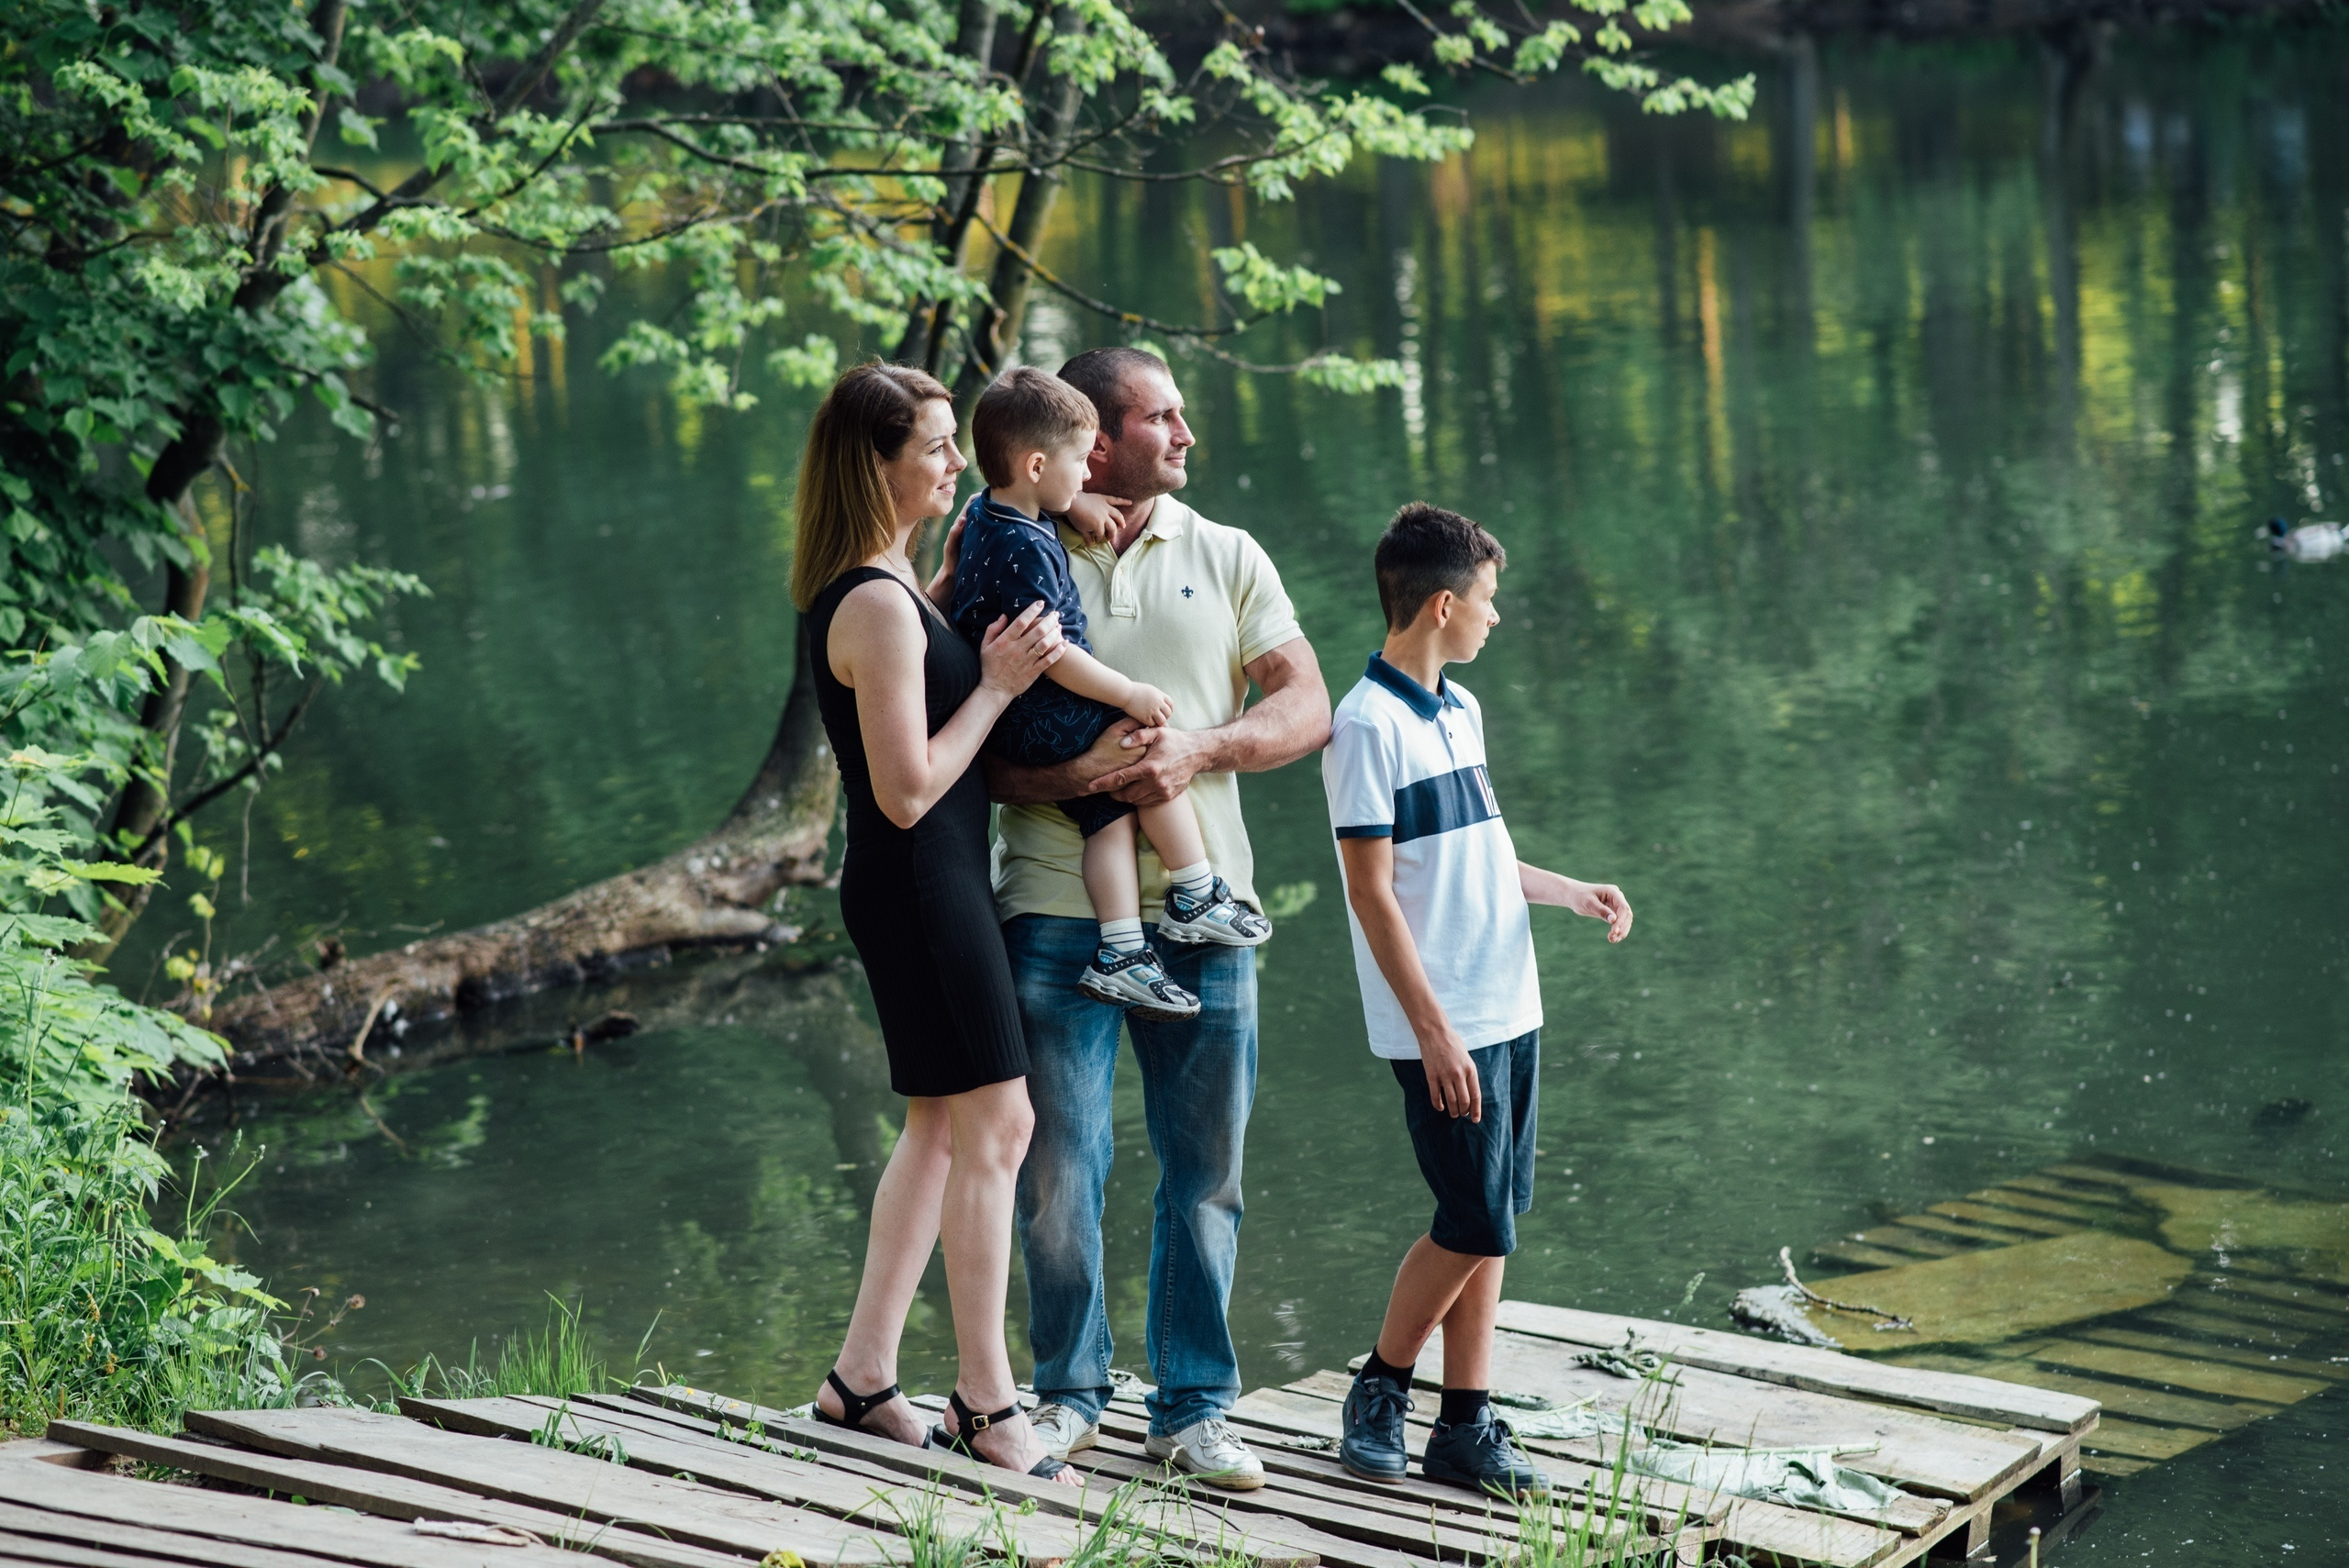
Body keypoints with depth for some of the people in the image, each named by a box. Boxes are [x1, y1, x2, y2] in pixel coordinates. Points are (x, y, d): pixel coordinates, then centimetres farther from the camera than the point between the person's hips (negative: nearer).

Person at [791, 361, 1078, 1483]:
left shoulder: (891, 583, 10)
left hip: (920, 884, 11)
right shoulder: (876, 606, -20)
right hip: (920, 882, -11)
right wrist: (998, 684, -15)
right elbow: (908, 791, -22)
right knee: (993, 1126, -6)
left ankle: (862, 1377, 19)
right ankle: (984, 1402, 1)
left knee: (940, 1127, 15)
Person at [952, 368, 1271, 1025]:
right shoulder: (1023, 549, -24)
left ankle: (1119, 953, 5)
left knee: (1109, 812, 8)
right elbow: (1052, 652, -25)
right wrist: (1129, 694, -16)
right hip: (1048, 723, -10)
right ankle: (1197, 900, 8)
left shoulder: (985, 511, 7)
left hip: (1020, 725, 10)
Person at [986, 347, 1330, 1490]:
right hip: (1057, 903, -2)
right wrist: (1072, 777, -18)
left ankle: (1194, 1406, 15)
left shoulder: (1224, 557, 11)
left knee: (1204, 1171, 5)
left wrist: (1203, 748, -12)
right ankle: (1070, 1392, 17)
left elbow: (1307, 708, 5)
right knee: (1060, 1169, 1)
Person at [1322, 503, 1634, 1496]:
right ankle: (1378, 1392, 12)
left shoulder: (1460, 709, 13)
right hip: (1443, 1029, -8)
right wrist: (1435, 1032, -17)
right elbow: (1372, 893, -15)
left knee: (1490, 1223, 9)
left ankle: (1465, 1424, 15)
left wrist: (1570, 892, 13)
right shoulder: (1368, 726, -13)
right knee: (1475, 1225, -7)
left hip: (1509, 1011, 8)